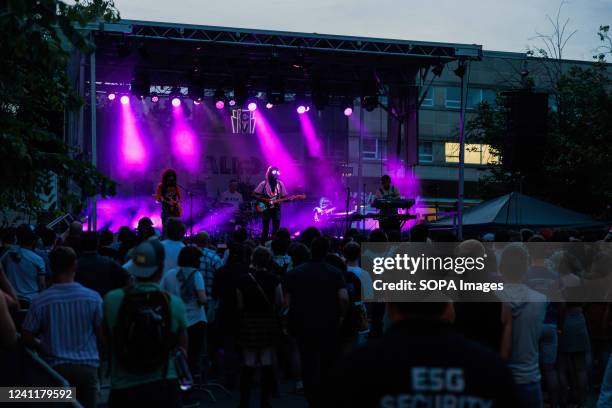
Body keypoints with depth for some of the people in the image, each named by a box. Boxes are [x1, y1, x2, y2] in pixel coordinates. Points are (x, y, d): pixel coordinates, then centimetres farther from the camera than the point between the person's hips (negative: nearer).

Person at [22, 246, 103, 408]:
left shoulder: (40, 301, -10)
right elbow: (101, 333, 0)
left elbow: (27, 339, -4)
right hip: (87, 366, 0)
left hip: (56, 367, 0)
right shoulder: (93, 298, -8)